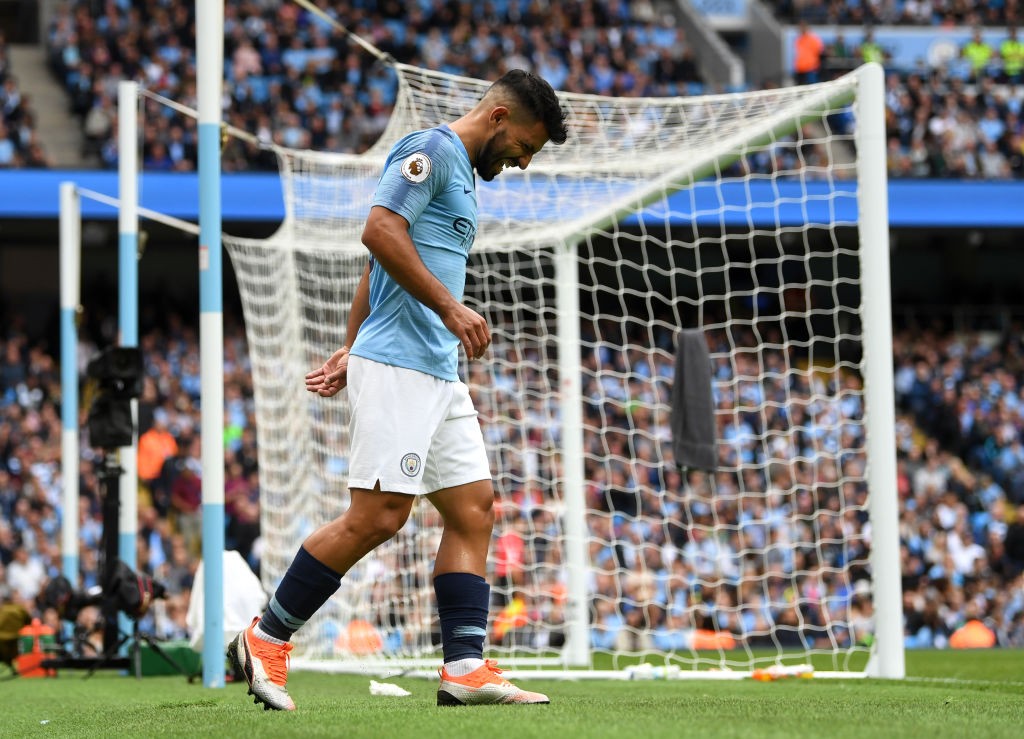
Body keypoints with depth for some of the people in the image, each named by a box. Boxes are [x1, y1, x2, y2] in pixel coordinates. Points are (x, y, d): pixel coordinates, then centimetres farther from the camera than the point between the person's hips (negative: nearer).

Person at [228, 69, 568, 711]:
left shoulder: (462, 175, 23)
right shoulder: (431, 151, -6)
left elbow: (377, 270, 25)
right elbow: (380, 231, -20)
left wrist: (352, 352, 21)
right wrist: (451, 306, -20)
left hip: (440, 377, 10)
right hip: (395, 366, -10)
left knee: (473, 507, 3)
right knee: (377, 517, -12)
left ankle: (466, 668, 1)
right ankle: (267, 638, -1)